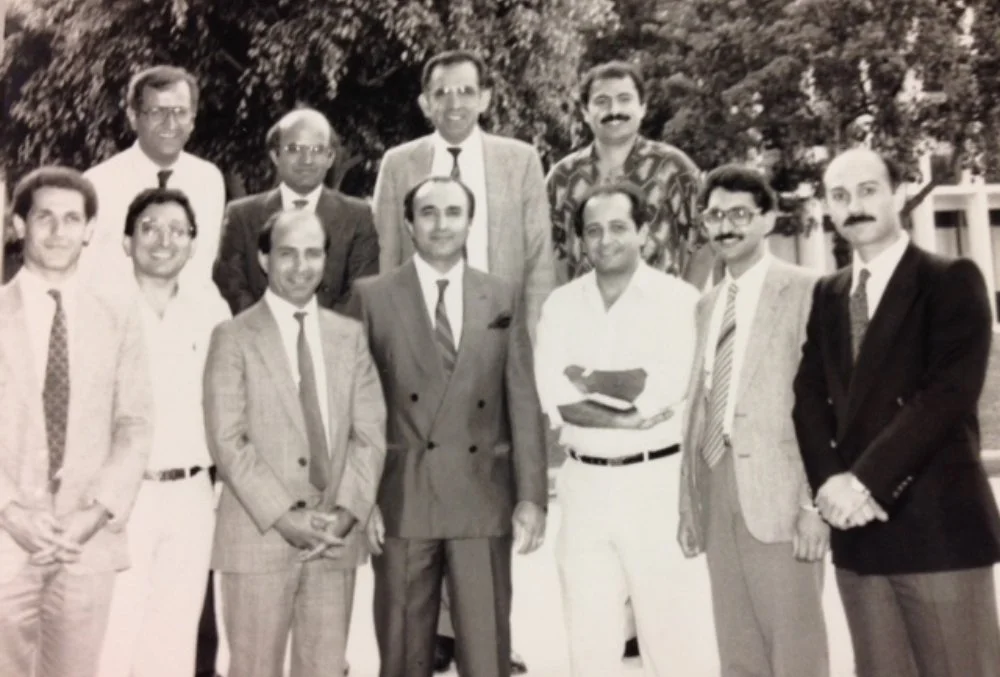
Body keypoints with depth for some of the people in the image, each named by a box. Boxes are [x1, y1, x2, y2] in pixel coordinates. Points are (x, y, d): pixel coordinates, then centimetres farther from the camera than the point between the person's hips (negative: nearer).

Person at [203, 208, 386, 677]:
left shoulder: (350, 335, 11)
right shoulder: (234, 337, 0)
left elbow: (370, 434, 5)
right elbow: (228, 441, -8)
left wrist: (346, 512, -7)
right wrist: (285, 518, -14)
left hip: (335, 539, 3)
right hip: (259, 537, -3)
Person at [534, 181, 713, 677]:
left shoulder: (677, 299, -4)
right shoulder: (560, 304, 6)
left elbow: (662, 389, -17)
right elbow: (553, 396, -6)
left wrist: (585, 378, -6)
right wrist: (626, 418, -17)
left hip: (655, 482, -3)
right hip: (583, 482, 3)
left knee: (668, 633, 5)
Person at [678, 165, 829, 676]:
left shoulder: (804, 292, -4)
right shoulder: (706, 305, 15)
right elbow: (698, 405, 13)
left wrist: (815, 502, -15)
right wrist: (689, 504, 10)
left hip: (777, 493, -6)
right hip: (717, 492, 6)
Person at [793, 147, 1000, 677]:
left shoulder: (952, 280, -2)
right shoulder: (827, 295, 14)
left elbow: (948, 394, -14)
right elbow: (809, 396, 7)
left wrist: (867, 480, -17)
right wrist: (830, 483, -10)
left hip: (938, 523, -5)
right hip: (856, 527, 5)